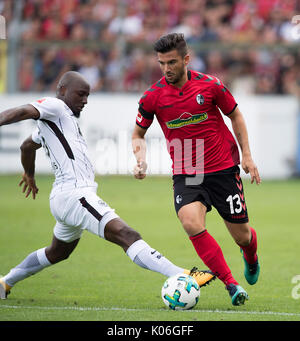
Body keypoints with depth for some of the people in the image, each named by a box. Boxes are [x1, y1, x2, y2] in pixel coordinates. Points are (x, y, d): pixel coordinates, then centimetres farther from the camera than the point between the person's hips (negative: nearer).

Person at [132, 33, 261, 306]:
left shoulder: (210, 85, -9)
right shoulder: (152, 97, -7)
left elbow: (235, 115, 7)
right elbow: (138, 133, 9)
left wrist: (247, 156, 2)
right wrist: (141, 159, -11)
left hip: (223, 169, 0)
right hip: (185, 175, 0)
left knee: (241, 235, 4)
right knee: (191, 223, -27)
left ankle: (250, 256, 45)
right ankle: (231, 284, -17)